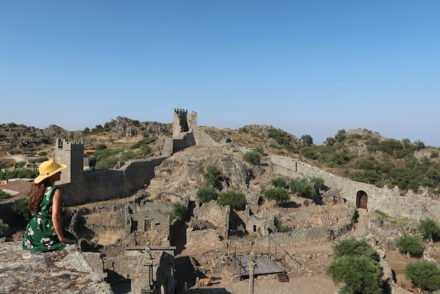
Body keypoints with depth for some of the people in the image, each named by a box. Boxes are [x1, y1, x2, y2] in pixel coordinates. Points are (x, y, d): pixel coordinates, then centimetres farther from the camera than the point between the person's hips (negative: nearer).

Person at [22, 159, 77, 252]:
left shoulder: (35, 188, 5)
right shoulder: (55, 190, -17)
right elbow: (55, 216, -24)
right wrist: (61, 237, -16)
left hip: (32, 231, 7)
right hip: (47, 229, -7)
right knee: (73, 240, 15)